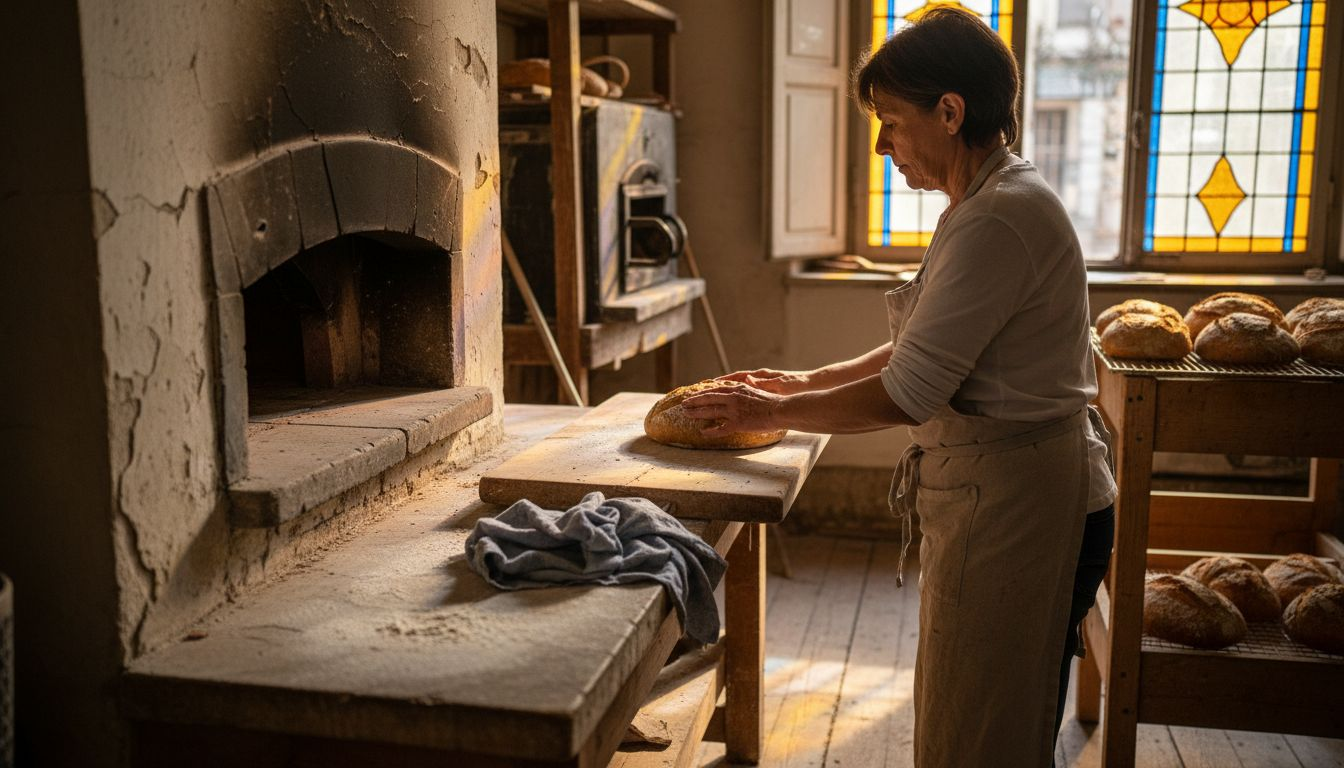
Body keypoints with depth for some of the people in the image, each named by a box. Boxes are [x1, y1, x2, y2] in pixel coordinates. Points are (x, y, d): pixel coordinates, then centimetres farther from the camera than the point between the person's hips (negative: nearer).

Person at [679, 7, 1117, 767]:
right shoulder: (1002, 200, 11)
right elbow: (928, 349, 18)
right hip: (1003, 490, 10)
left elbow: (904, 396, -23)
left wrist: (775, 412, -10)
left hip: (1012, 501, -10)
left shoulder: (999, 218, -23)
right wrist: (811, 381, 15)